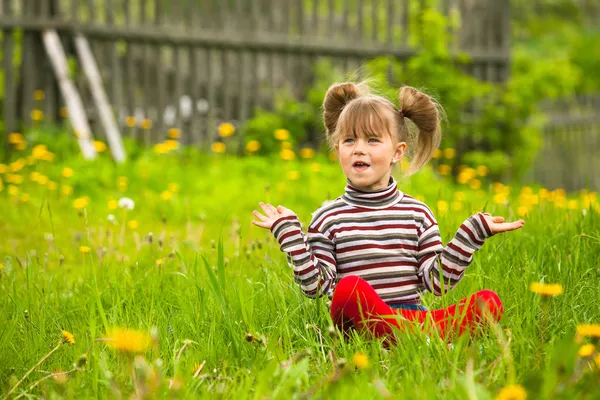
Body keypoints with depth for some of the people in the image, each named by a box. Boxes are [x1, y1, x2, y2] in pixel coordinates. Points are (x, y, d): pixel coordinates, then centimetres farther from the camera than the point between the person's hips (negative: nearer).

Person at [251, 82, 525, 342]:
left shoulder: (417, 214, 13)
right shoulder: (328, 218, 8)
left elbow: (436, 282, 7)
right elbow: (315, 285, 0)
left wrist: (471, 234, 2)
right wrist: (289, 234, -4)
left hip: (411, 317, 3)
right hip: (357, 324, -3)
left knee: (489, 301, -21)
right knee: (350, 287, -37)